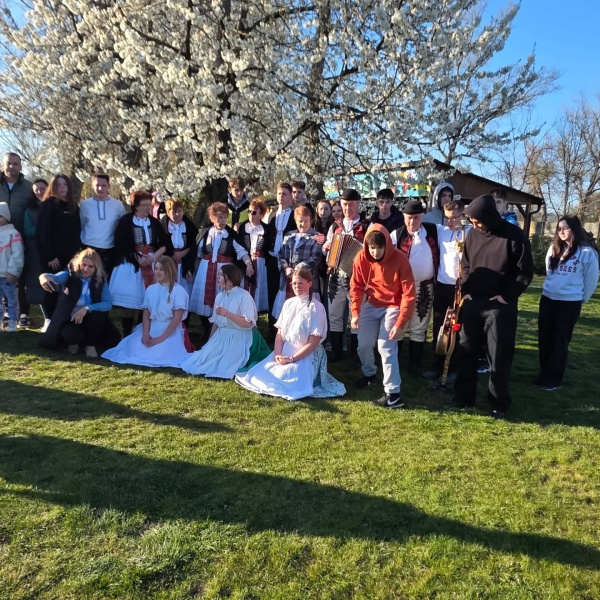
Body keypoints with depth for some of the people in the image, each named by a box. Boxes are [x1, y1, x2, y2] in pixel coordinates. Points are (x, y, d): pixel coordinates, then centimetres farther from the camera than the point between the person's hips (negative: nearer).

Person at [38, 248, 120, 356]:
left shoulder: (100, 281, -8)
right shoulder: (69, 275, -14)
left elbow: (108, 304, -18)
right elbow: (55, 277, -37)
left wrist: (87, 308, -33)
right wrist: (44, 276, -62)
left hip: (90, 320, 3)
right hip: (70, 320, -3)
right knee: (71, 335, -35)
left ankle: (91, 344, 2)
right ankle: (74, 341, 4)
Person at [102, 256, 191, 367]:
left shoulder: (178, 291, -8)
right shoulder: (150, 289, 9)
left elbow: (177, 318, -12)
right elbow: (146, 314, 6)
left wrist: (161, 338, -19)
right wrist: (145, 333, -12)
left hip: (171, 331, -4)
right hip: (151, 329, 5)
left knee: (159, 354, -28)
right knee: (134, 349, -19)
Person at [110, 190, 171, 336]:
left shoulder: (155, 223, 12)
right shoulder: (125, 221, 2)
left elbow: (166, 244, 6)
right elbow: (120, 244, -7)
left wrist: (154, 257, -10)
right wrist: (138, 258, -14)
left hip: (152, 266, 3)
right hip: (130, 265, -3)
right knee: (129, 302, -4)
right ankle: (127, 335, 6)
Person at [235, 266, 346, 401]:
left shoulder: (316, 307, -11)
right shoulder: (288, 304, 7)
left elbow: (313, 343, -14)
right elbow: (279, 333, 7)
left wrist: (292, 358, -18)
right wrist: (277, 354, -10)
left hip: (306, 355, -5)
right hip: (285, 351, 5)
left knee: (285, 378, -26)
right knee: (260, 373, -12)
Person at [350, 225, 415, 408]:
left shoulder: (400, 259, -23)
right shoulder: (361, 258, -13)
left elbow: (408, 293, -21)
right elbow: (356, 286, -2)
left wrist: (401, 323, -24)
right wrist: (355, 312, -14)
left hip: (393, 307, -4)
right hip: (372, 305, 4)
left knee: (385, 346, -15)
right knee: (363, 344, 5)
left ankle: (393, 394, -9)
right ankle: (369, 373, 36)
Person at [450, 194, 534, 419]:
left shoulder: (515, 236, -10)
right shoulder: (473, 234, 3)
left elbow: (525, 272, -6)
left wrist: (506, 297, -12)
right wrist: (465, 291, 2)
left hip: (500, 306, -4)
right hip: (472, 303, 5)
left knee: (499, 357, 4)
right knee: (466, 352, 11)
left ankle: (499, 403, 19)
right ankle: (463, 396, 25)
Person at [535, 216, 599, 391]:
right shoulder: (553, 249, 10)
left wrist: (580, 299, 7)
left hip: (570, 303, -5)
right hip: (547, 299, 5)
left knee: (560, 342, 4)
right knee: (544, 339, 10)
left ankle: (554, 379, 14)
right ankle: (544, 374, 23)